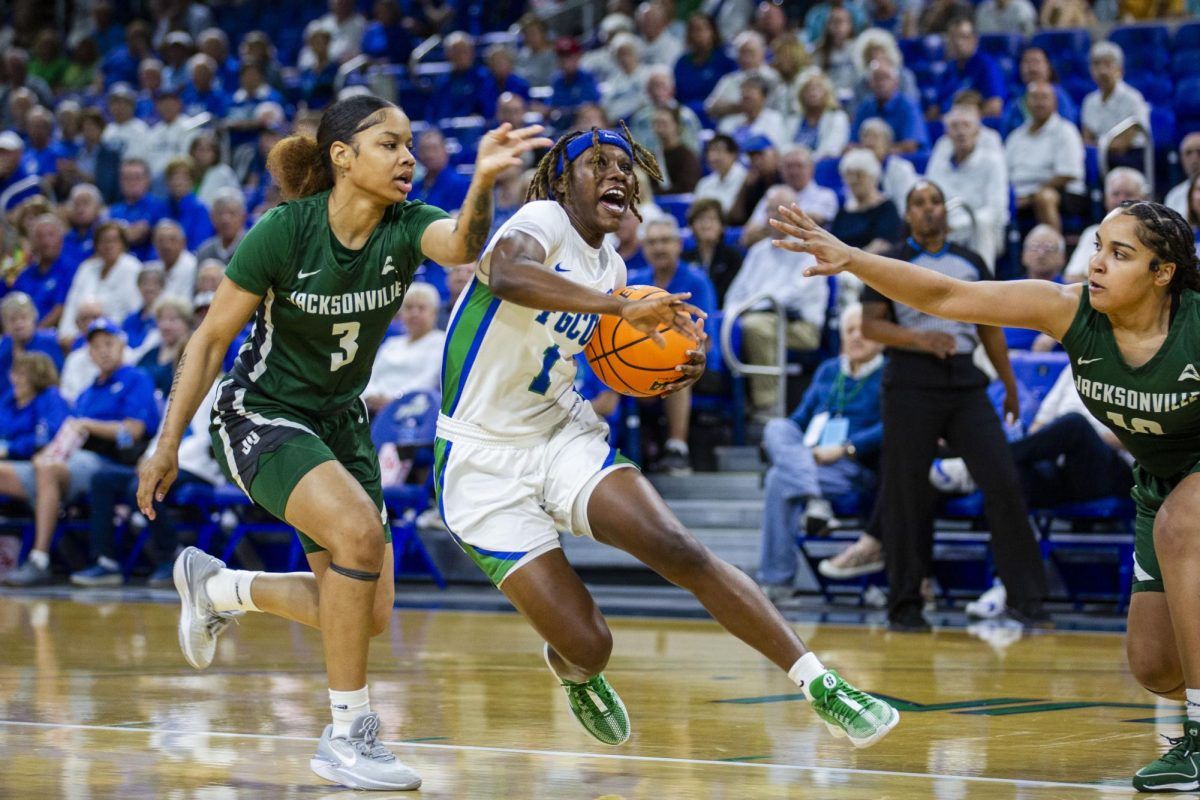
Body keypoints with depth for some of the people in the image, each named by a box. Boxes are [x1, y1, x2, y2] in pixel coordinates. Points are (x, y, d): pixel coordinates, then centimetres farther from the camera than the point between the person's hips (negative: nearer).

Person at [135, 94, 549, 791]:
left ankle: (216, 587, 31)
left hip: (342, 421, 6)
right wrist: (168, 444, -11)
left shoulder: (405, 228, -11)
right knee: (358, 530, -31)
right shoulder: (285, 231, -19)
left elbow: (463, 244, -36)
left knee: (368, 615, 5)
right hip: (261, 414, -6)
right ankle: (348, 736, -20)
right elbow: (211, 339, -10)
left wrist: (483, 182, -57)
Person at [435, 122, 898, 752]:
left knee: (682, 553, -17)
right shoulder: (543, 219, -14)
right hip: (483, 461, -6)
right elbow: (506, 274, -38)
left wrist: (674, 369, 0)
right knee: (587, 646, -10)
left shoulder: (610, 267, 9)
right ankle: (573, 673, 30)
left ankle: (821, 688, -13)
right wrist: (624, 307, -43)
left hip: (564, 434, 6)